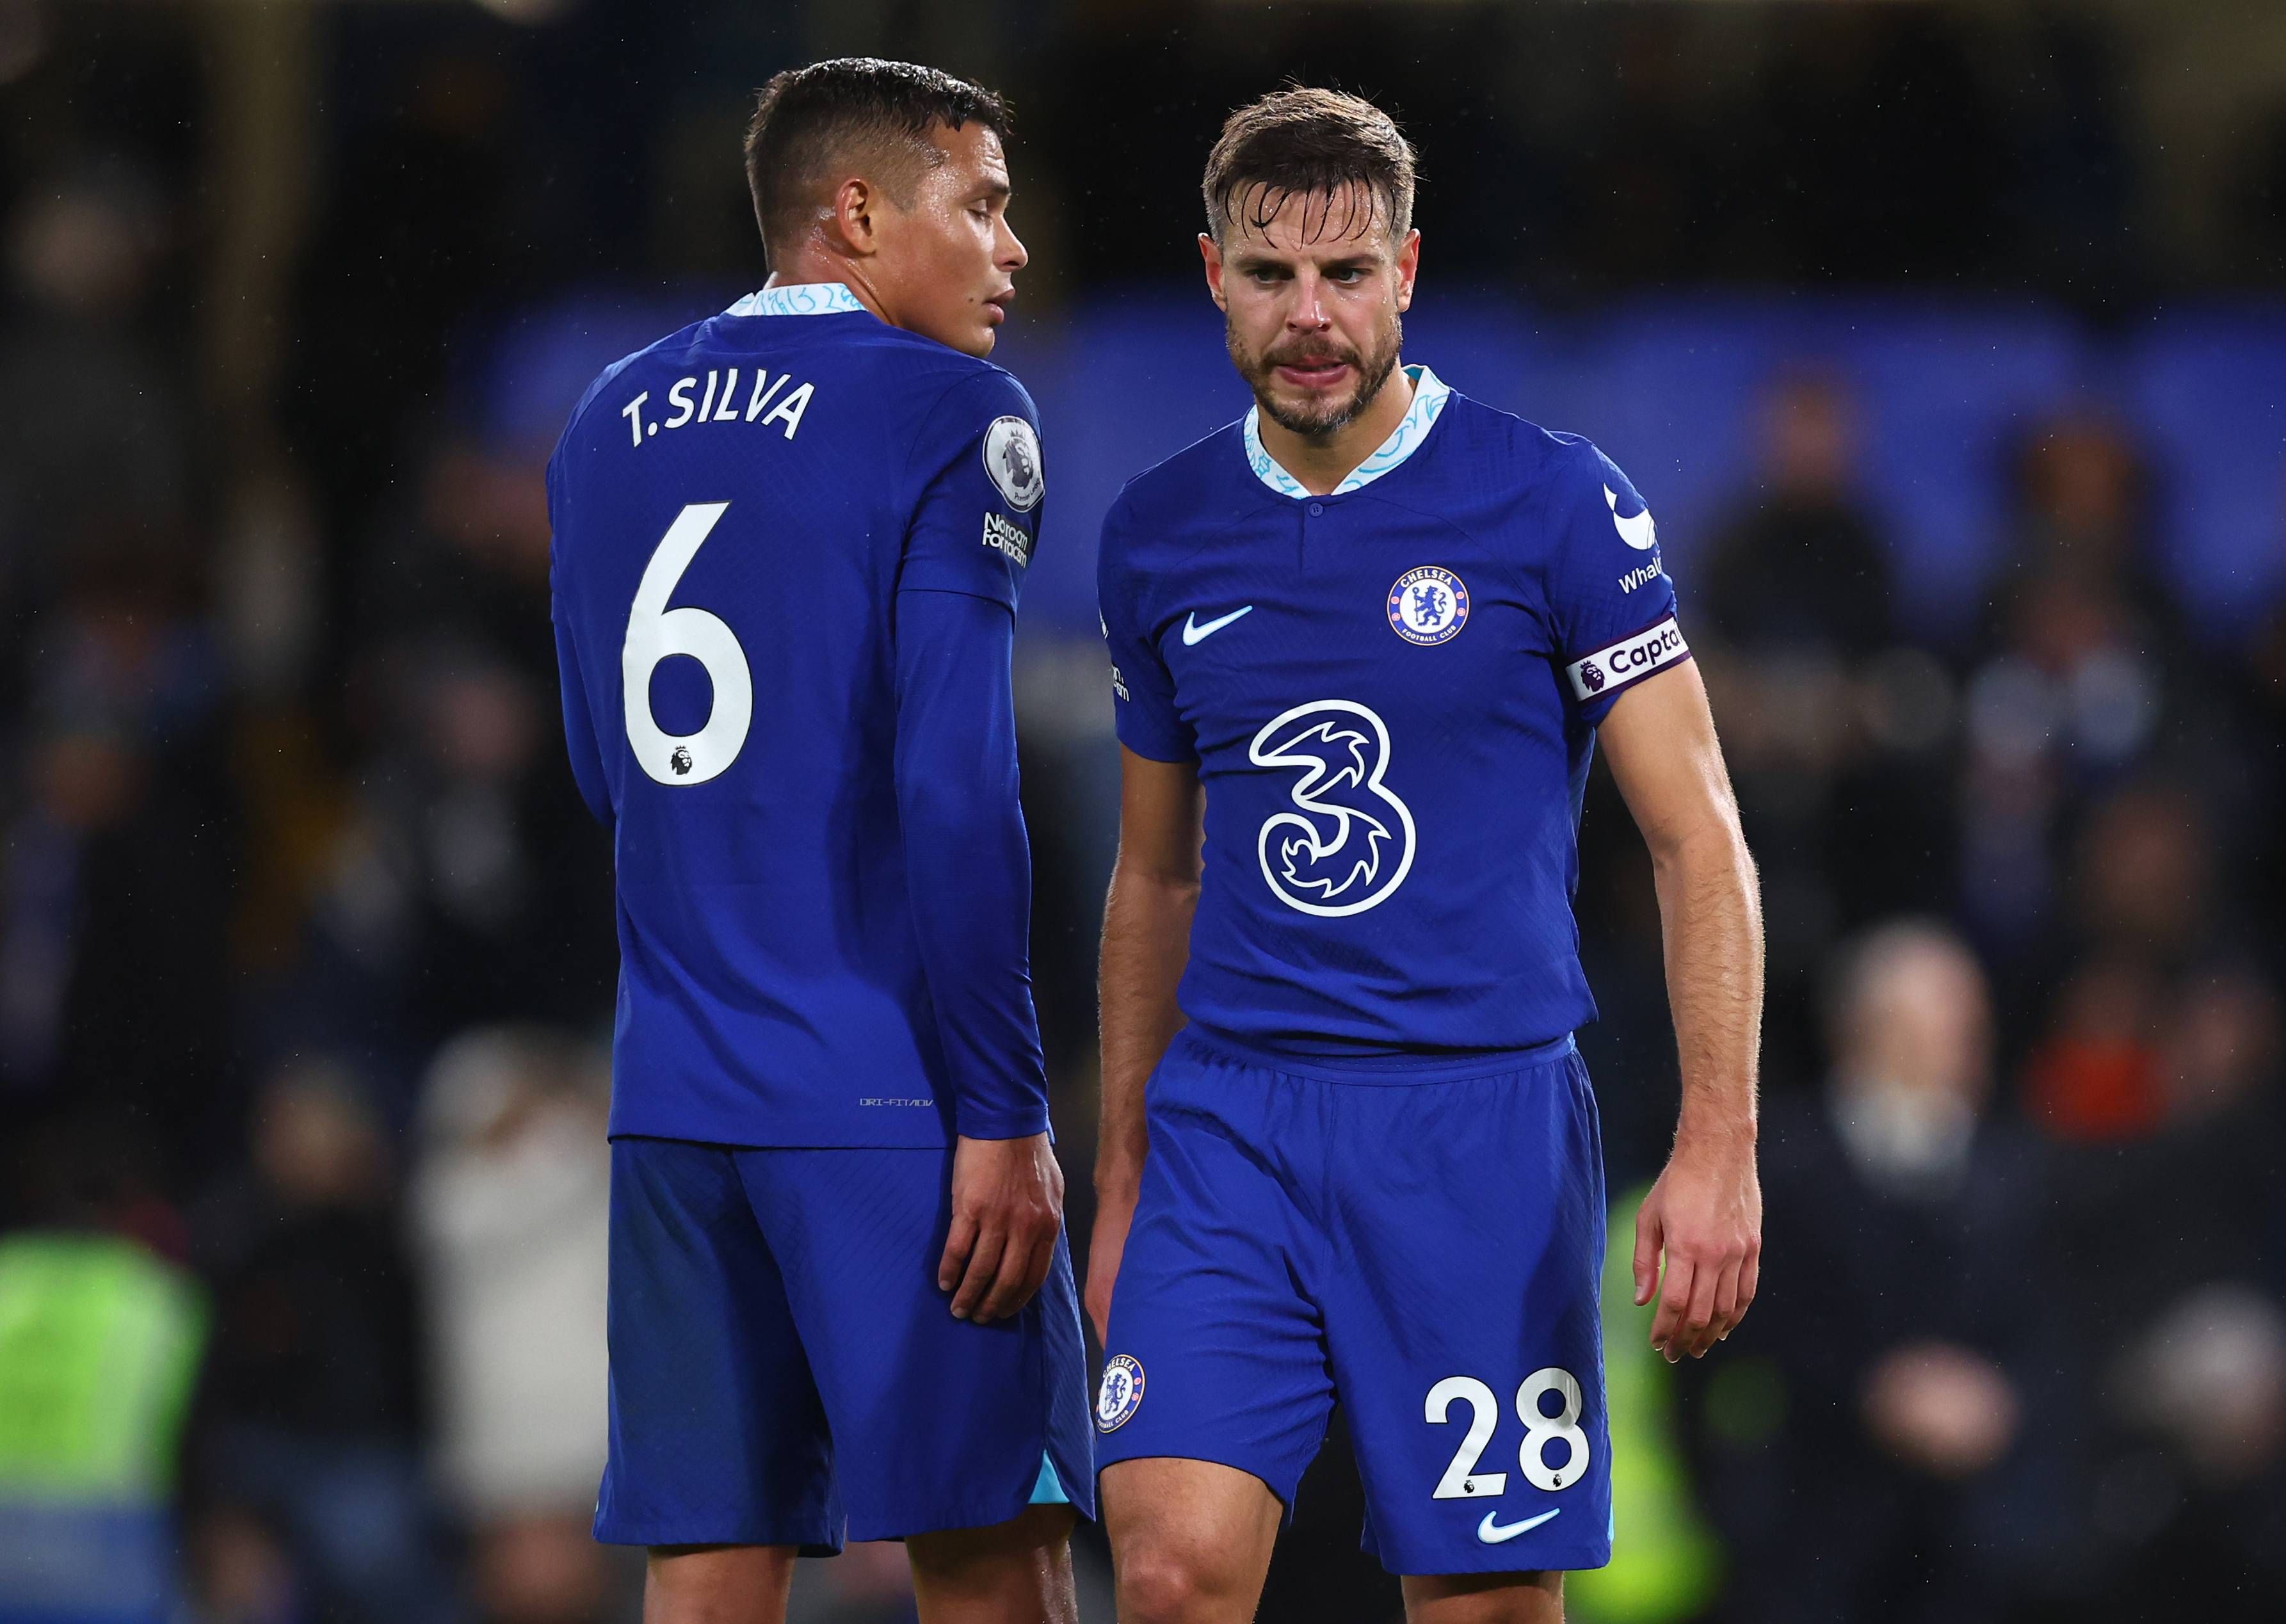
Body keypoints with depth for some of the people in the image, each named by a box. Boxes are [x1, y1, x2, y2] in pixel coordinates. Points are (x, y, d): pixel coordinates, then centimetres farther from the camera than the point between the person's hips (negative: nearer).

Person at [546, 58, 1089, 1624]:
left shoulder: (611, 424, 14)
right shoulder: (949, 417, -7)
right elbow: (957, 792, -14)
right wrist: (1001, 1116, -13)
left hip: (669, 1089, 6)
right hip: (891, 1099, -6)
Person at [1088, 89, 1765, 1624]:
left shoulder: (1556, 502, -3)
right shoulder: (1159, 534, 9)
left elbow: (1699, 837, -4)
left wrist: (1719, 1149, -15)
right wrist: (1121, 1186, 18)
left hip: (1479, 1113, -3)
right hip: (1226, 1123, 3)